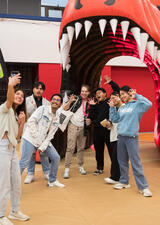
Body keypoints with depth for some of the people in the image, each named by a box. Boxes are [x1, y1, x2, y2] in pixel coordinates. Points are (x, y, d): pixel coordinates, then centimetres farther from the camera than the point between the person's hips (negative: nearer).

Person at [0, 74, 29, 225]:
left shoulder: (17, 114, 21)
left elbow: (17, 137, 15)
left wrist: (22, 123, 2)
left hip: (12, 149, 8)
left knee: (16, 183, 15)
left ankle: (15, 211, 31)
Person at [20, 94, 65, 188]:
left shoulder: (57, 118, 7)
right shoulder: (42, 109, -9)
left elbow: (50, 135, 5)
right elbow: (31, 122, -15)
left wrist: (42, 147, -7)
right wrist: (37, 138, -16)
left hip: (44, 141, 6)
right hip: (30, 139, -6)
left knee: (56, 157, 5)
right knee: (24, 162, -13)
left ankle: (52, 181, 23)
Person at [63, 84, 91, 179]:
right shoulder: (76, 99, -4)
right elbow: (65, 109, -9)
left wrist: (89, 120, -3)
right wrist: (70, 102, -26)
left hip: (83, 127, 4)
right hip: (73, 126, -4)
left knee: (81, 148, 13)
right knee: (70, 148, -6)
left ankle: (81, 166, 27)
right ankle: (67, 169, -1)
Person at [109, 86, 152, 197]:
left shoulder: (137, 105, -5)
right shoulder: (122, 107, 13)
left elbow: (149, 104, -23)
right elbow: (115, 119, 15)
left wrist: (136, 95, -18)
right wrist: (112, 108, 7)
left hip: (132, 137, -6)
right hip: (121, 137, 7)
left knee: (136, 163, -6)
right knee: (122, 161, 15)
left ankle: (144, 187, 1)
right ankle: (124, 182, 30)